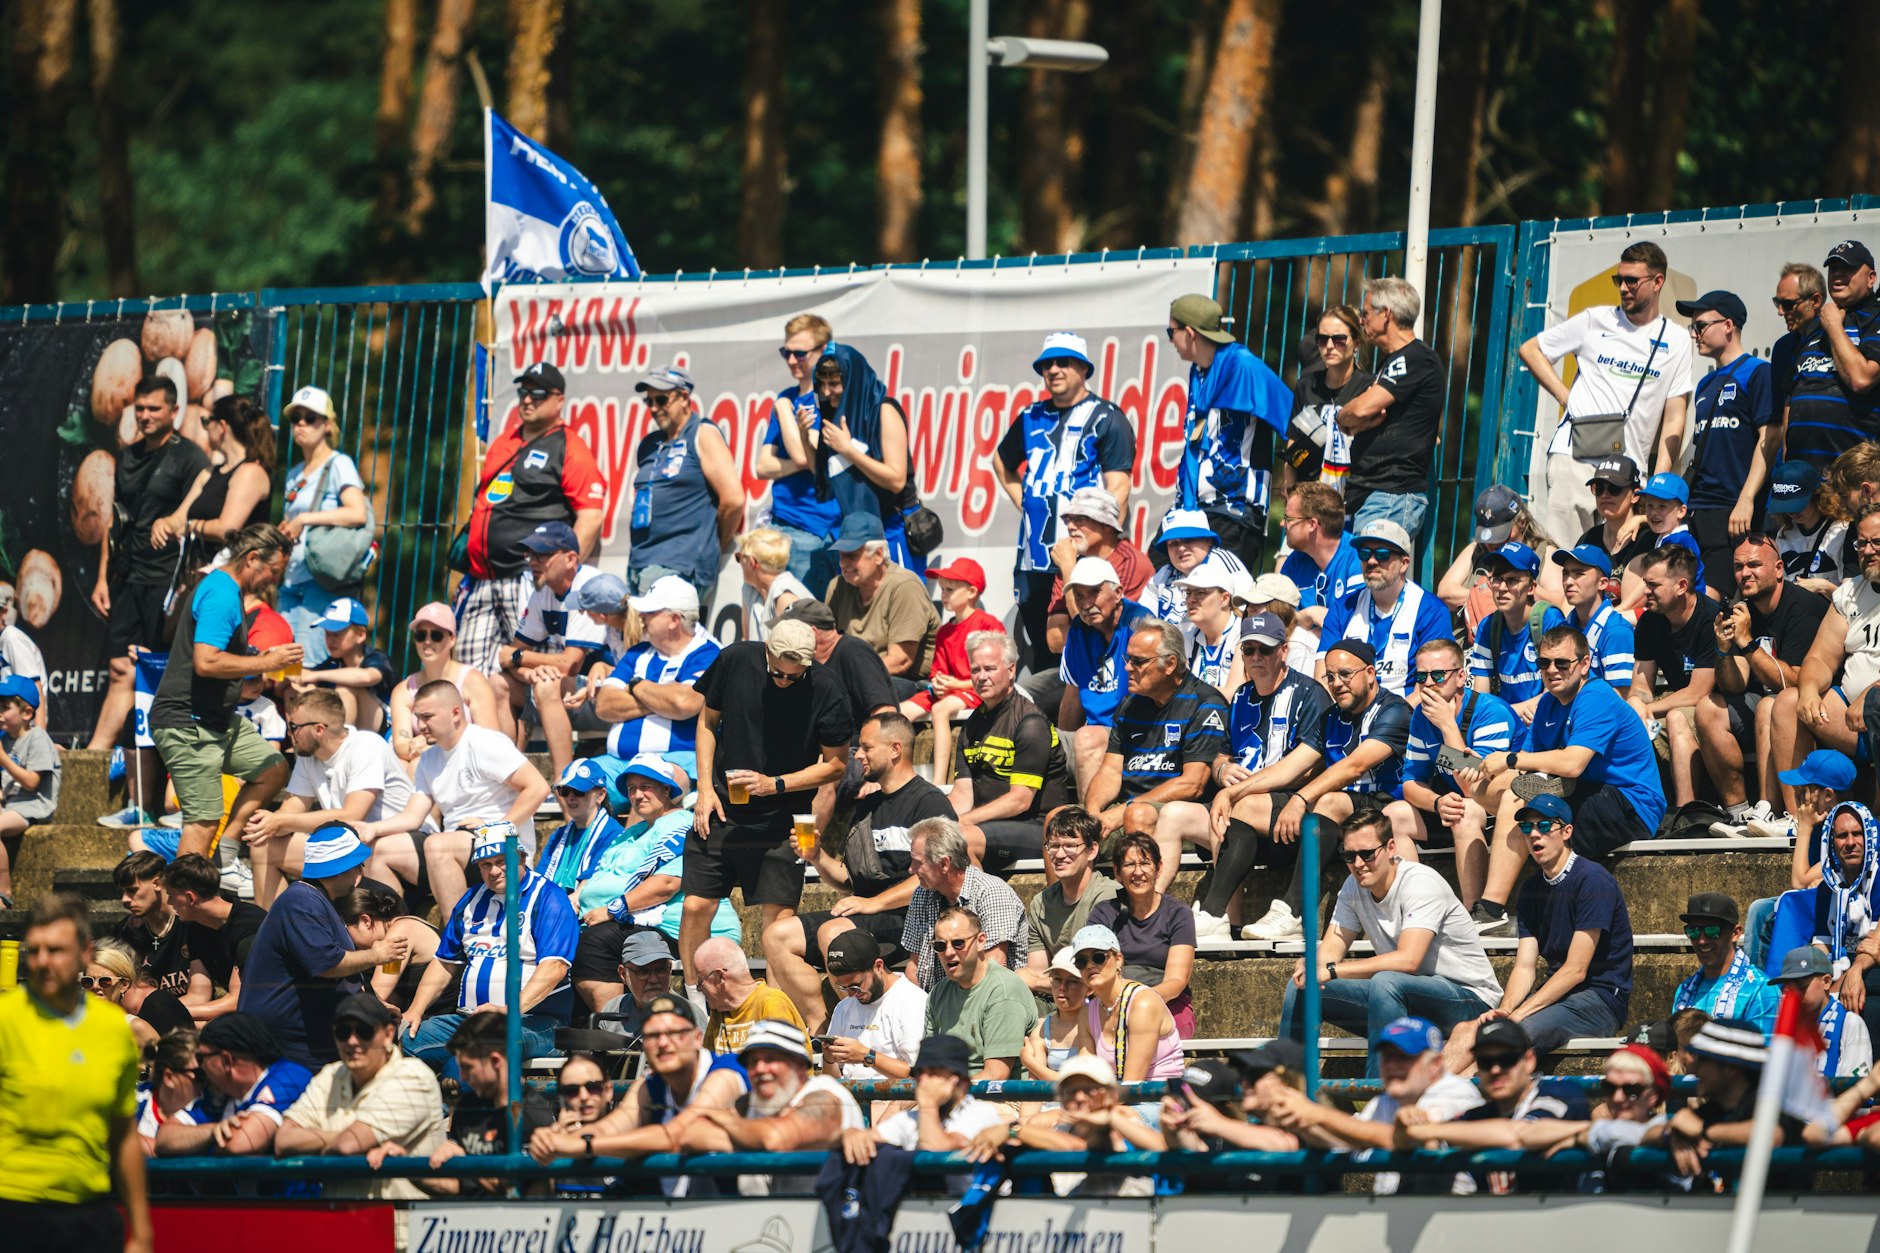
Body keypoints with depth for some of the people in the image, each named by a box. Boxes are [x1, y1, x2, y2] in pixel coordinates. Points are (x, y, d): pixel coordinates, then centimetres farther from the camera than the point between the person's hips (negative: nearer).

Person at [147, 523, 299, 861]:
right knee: (203, 821, -10)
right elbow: (206, 662, -29)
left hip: (217, 719, 11)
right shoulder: (221, 595, -18)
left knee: (273, 768, 17)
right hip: (187, 722, -11)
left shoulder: (225, 590, 16)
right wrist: (266, 662, -21)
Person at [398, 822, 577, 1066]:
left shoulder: (547, 899, -2)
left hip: (530, 1021, -7)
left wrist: (513, 1009, -29)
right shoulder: (471, 901, 21)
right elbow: (444, 963, 25)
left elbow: (555, 967, -15)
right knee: (405, 1038, -18)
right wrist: (415, 1010, 9)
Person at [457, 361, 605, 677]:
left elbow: (591, 518, -10)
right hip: (482, 579, 8)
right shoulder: (504, 442, 21)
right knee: (471, 670, 3)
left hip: (529, 577, -8)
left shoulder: (569, 449, -3)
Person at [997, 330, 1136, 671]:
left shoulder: (1107, 419, -1)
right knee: (1038, 648, 8)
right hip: (1034, 554, 7)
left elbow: (1118, 489, -8)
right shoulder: (1032, 419, 18)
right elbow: (1003, 463, 36)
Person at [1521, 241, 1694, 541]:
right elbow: (1530, 350, 17)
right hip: (1575, 457, -1)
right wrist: (1564, 397, 4)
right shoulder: (1596, 321, 9)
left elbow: (1674, 418, 5)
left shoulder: (1676, 343, 9)